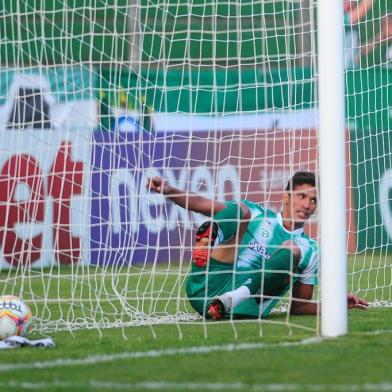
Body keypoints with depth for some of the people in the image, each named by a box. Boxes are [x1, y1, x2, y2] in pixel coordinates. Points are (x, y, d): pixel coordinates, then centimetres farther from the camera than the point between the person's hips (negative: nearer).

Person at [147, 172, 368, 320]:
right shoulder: (258, 215, 16)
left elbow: (299, 306, 21)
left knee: (292, 250, -20)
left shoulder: (309, 251, 19)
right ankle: (206, 244, -42)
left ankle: (230, 301, -34)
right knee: (240, 210, -7)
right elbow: (203, 205, 8)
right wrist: (169, 191, -9)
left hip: (243, 307, 0)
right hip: (209, 285, 0)